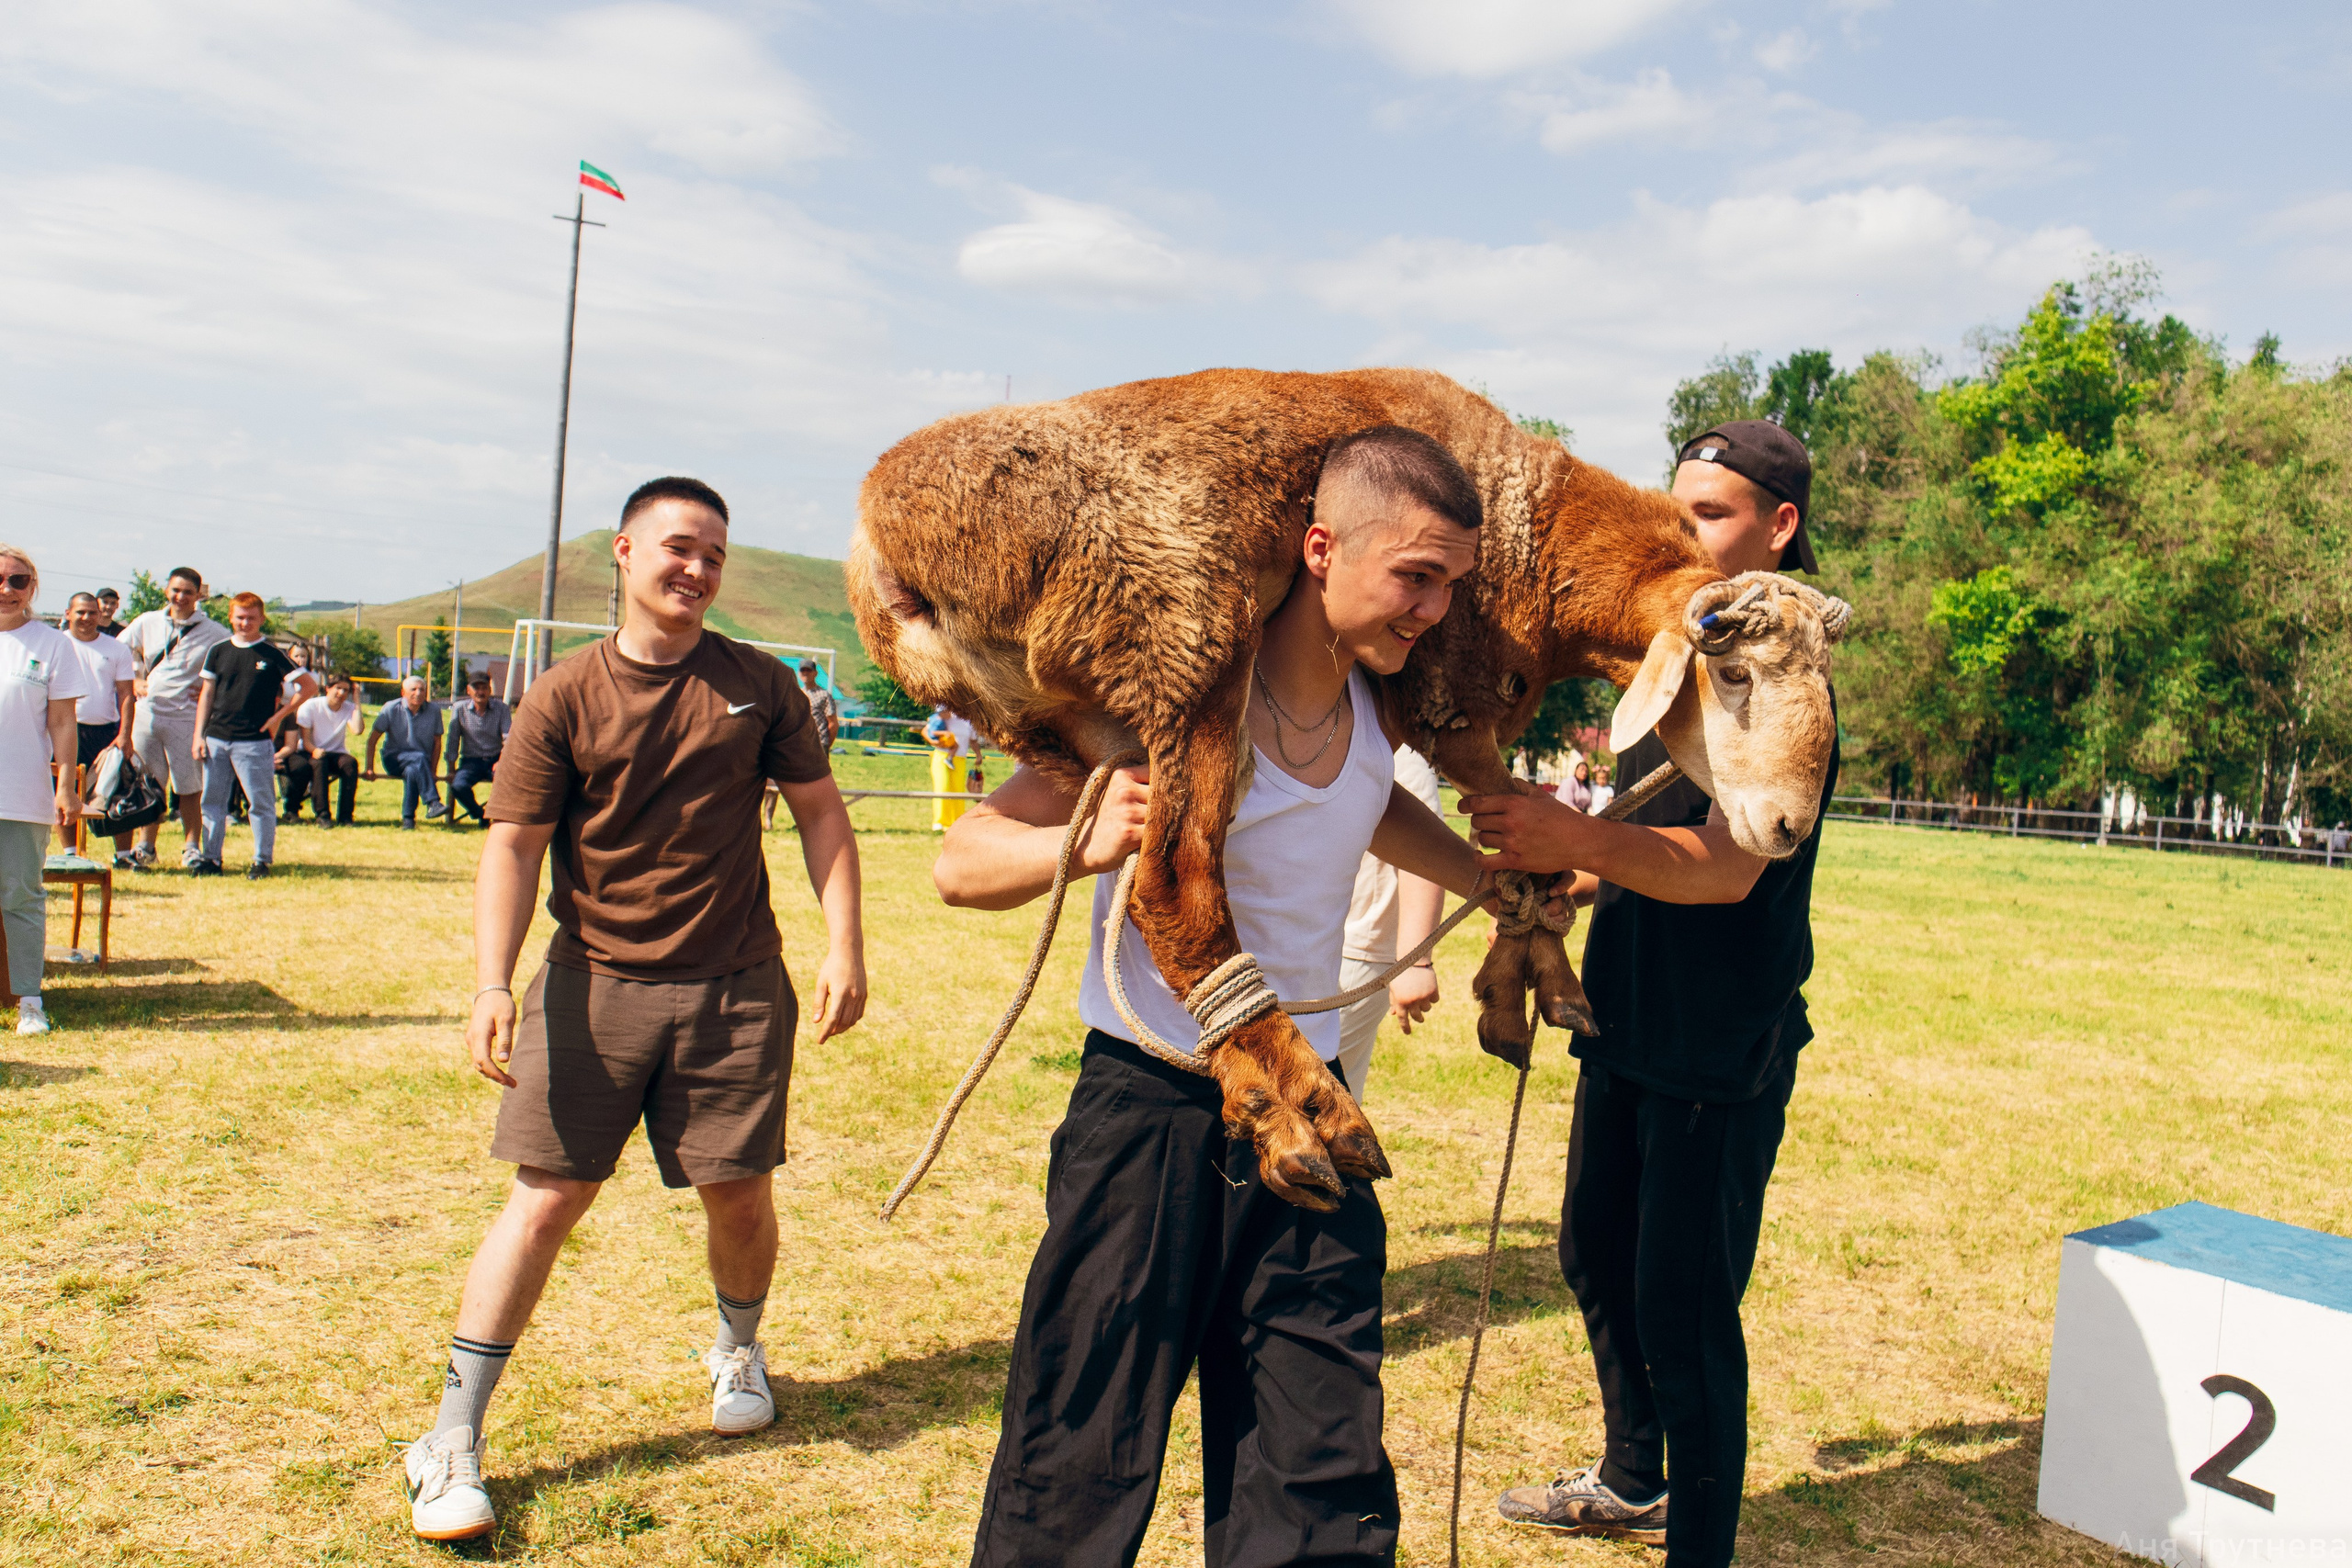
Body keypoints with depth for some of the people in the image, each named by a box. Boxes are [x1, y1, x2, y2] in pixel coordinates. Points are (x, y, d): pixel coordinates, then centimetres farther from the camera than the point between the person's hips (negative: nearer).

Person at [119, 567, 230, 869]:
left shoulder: (214, 632, -1)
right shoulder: (147, 623, 9)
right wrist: (133, 682, 7)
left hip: (186, 717, -3)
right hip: (147, 713, 3)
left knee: (190, 786, 1)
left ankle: (191, 846, 12)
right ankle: (145, 846, 18)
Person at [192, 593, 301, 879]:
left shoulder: (273, 654, -1)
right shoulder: (219, 651, 9)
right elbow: (207, 694, 12)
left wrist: (278, 716, -5)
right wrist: (199, 734, 7)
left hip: (255, 741, -4)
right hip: (216, 739, 4)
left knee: (262, 802, -1)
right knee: (212, 801, 8)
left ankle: (262, 860, 7)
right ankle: (211, 858, 16)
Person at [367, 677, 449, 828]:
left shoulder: (434, 712, 0)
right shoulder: (391, 709, -3)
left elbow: (437, 743, 4)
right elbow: (372, 740, -1)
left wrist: (432, 772, -5)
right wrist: (370, 768, -7)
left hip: (422, 762, 1)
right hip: (394, 759, -1)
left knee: (412, 771, -37)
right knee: (419, 758, -36)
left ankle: (408, 818, -27)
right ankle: (432, 803, -44)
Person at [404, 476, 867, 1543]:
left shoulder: (760, 686, 3)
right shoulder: (565, 698, -2)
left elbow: (820, 813, 9)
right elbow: (513, 846, -3)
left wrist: (844, 946, 0)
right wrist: (492, 985, -16)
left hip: (737, 986, 2)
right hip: (596, 984, -1)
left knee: (740, 1192, 9)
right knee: (546, 1200, -2)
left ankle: (739, 1350, 40)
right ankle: (452, 1440, 10)